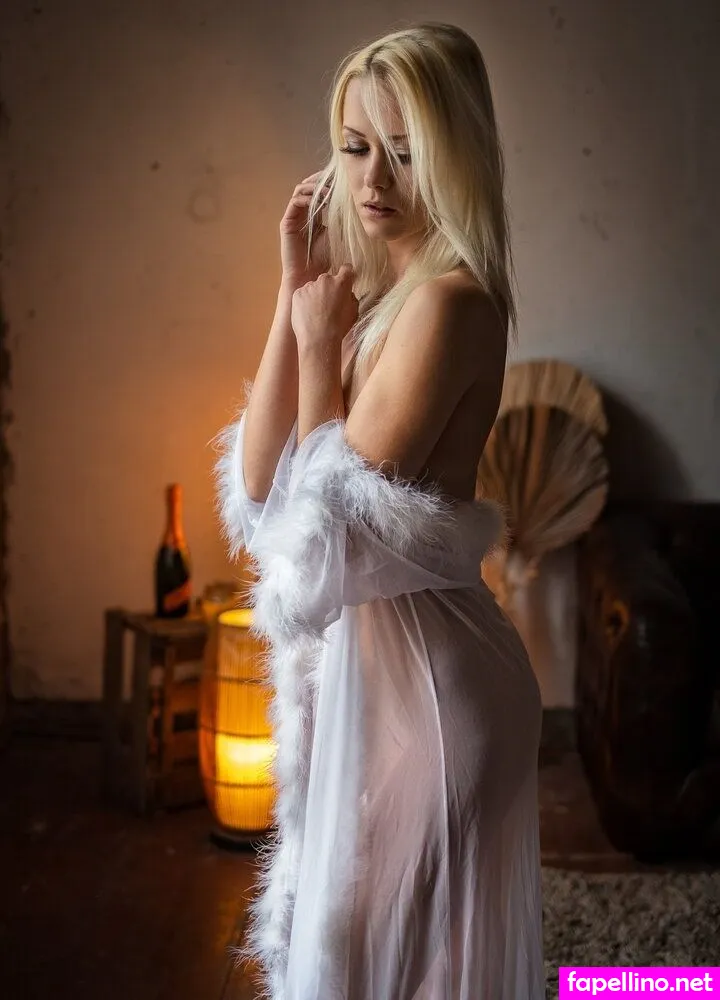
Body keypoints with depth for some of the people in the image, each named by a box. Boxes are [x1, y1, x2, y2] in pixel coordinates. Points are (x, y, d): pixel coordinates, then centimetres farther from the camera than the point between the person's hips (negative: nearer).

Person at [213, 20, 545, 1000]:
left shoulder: (450, 300, -20)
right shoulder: (372, 291, 7)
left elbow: (329, 518, -20)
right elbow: (257, 480, -2)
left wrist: (321, 344, -11)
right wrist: (297, 296, -5)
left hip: (421, 668, -9)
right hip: (364, 653, 9)